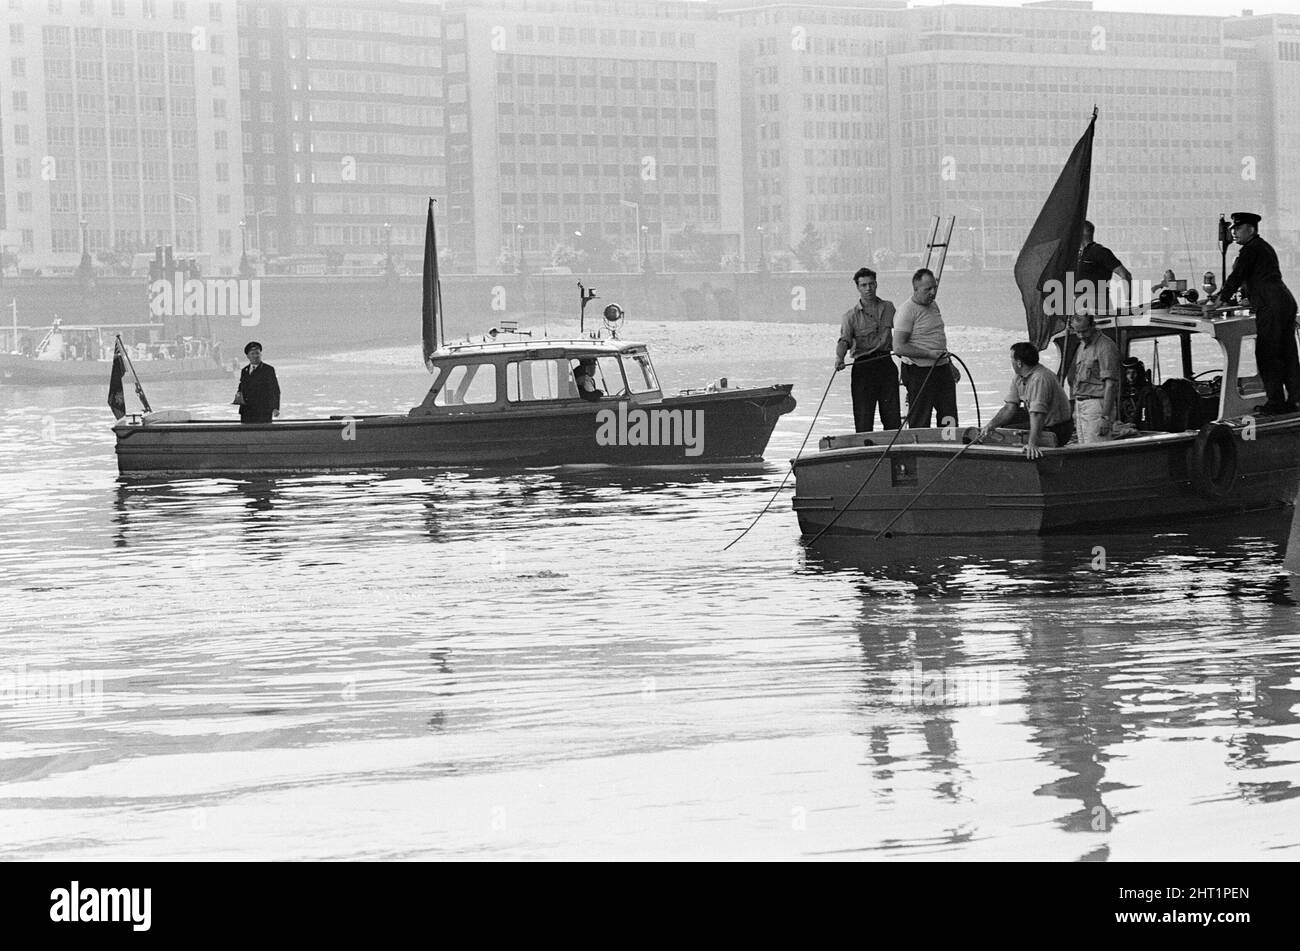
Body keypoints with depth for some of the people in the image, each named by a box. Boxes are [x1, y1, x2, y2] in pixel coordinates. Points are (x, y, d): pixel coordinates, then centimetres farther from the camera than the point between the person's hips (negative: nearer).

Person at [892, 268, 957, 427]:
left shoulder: (933, 305, 13)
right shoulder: (907, 311, -14)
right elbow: (898, 348, -20)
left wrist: (950, 364, 27)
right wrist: (929, 354, -22)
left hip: (942, 368, 8)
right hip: (919, 372, -8)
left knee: (949, 419, 5)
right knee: (920, 424, -3)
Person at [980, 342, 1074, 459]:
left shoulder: (1039, 379, -28)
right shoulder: (1018, 378, 2)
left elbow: (1037, 414, -35)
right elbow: (1009, 407, 0)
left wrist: (1032, 444, -42)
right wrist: (990, 426, -13)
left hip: (1057, 431, -9)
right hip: (1043, 426, 9)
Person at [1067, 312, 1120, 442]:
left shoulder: (1105, 346, -11)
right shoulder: (1081, 346, 18)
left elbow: (1110, 384, -16)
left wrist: (1105, 417, -21)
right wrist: (1075, 412, 17)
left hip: (1097, 404, -9)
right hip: (1080, 405, 9)